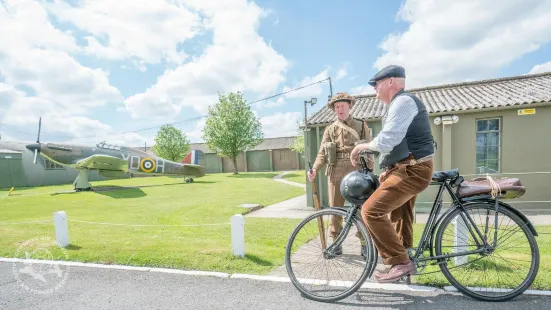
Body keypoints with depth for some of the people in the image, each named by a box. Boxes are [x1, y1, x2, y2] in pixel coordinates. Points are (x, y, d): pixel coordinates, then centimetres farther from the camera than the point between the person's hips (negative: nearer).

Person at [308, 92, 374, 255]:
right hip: (336, 172, 1)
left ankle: (365, 243, 17)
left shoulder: (361, 126, 10)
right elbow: (322, 153, 5)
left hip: (357, 171, -1)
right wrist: (314, 169, -11)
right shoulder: (330, 129, 12)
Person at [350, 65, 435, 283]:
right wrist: (386, 170, 14)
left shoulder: (403, 101, -14)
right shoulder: (399, 104, 20)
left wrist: (362, 146, -7)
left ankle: (401, 262, -7)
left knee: (371, 211, -19)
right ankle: (403, 261, 38)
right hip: (407, 169, 11)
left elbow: (386, 141, -25)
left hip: (412, 170, -11)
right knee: (399, 217, 22)